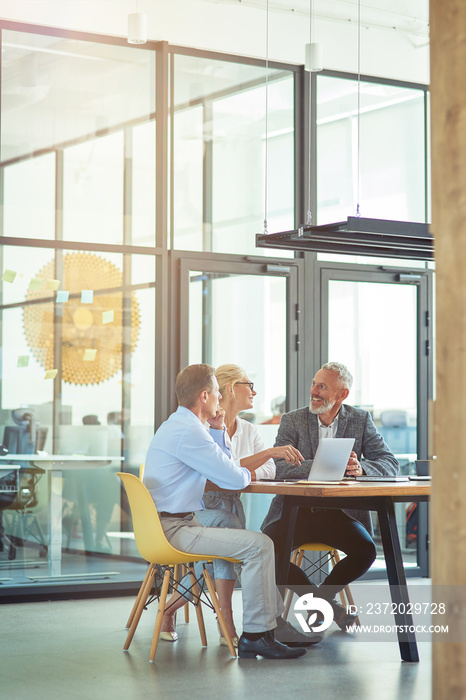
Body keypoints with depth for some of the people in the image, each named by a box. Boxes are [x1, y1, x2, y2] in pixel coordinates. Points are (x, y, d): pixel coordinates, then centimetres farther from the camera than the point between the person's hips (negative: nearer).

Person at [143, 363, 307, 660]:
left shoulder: (178, 424, 17)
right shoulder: (188, 431, -18)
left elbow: (223, 466, 25)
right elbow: (233, 479, -18)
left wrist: (218, 429, 15)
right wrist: (246, 474, 4)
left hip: (178, 522, 11)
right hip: (174, 528, -11)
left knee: (259, 544, 16)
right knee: (259, 545, -17)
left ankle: (277, 619, 17)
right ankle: (256, 635, -11)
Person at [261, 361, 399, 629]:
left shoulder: (361, 420, 6)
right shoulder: (292, 421, 3)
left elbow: (390, 463, -3)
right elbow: (280, 467, -12)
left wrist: (360, 468, -26)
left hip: (339, 512, 0)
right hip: (295, 510, 0)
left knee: (366, 550, -27)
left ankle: (323, 594, 4)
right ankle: (323, 600, -3)